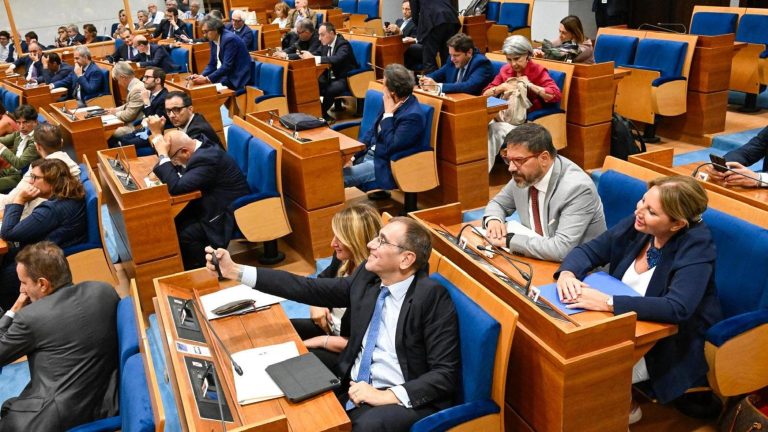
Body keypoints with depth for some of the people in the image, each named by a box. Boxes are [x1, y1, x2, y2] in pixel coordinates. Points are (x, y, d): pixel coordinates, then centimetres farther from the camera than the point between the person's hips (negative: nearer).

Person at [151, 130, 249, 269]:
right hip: (216, 205, 10)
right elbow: (179, 175, 15)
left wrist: (163, 155, -26)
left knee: (184, 234, -17)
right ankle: (188, 267, 16)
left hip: (230, 213, -10)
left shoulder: (207, 159, -29)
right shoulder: (202, 148, 1)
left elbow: (175, 187, -32)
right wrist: (160, 172, -5)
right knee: (175, 224, 0)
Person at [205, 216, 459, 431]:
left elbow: (445, 375, -15)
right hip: (352, 389, 7)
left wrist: (387, 396, -25)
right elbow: (309, 289, 2)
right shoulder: (366, 276, 3)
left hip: (406, 401, -6)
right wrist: (236, 271, -2)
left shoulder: (433, 298, -15)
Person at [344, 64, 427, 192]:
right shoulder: (396, 103, 5)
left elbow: (391, 147, -23)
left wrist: (388, 114, -18)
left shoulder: (413, 116, -21)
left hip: (385, 166, -8)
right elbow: (373, 131, 13)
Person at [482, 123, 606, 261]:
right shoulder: (524, 175, -5)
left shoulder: (577, 188, -23)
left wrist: (509, 240, -24)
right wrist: (493, 219, -8)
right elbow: (498, 203, 13)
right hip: (539, 262, 6)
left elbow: (561, 249, -31)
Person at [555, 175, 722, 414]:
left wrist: (607, 302, -38)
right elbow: (588, 251, 2)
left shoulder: (695, 247, -22)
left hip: (673, 346, -6)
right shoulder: (635, 225, -5)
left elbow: (677, 309, -34)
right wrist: (568, 272, -22)